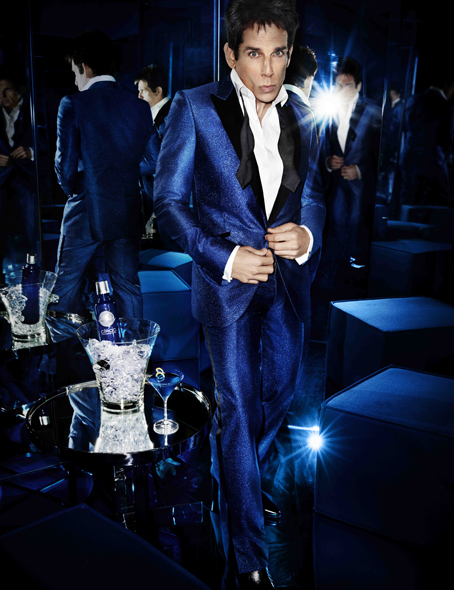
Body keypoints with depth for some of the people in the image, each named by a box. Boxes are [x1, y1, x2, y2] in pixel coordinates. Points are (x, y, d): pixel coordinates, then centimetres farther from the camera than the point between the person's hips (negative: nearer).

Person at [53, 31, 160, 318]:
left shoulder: (73, 105, -9)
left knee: (66, 284, 13)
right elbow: (155, 161, 6)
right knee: (128, 286, 13)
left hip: (86, 213, -3)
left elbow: (66, 165, -11)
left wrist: (73, 189, 10)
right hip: (128, 214, 4)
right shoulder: (140, 107, 2)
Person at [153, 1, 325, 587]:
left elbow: (312, 197, 13)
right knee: (239, 409, 2)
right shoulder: (195, 108, -8)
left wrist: (306, 237, -11)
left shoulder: (301, 121, 6)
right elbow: (168, 199, -8)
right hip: (228, 279, -5)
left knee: (281, 390, 18)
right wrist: (226, 257, -19)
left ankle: (232, 469, 51)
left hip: (288, 279, 5)